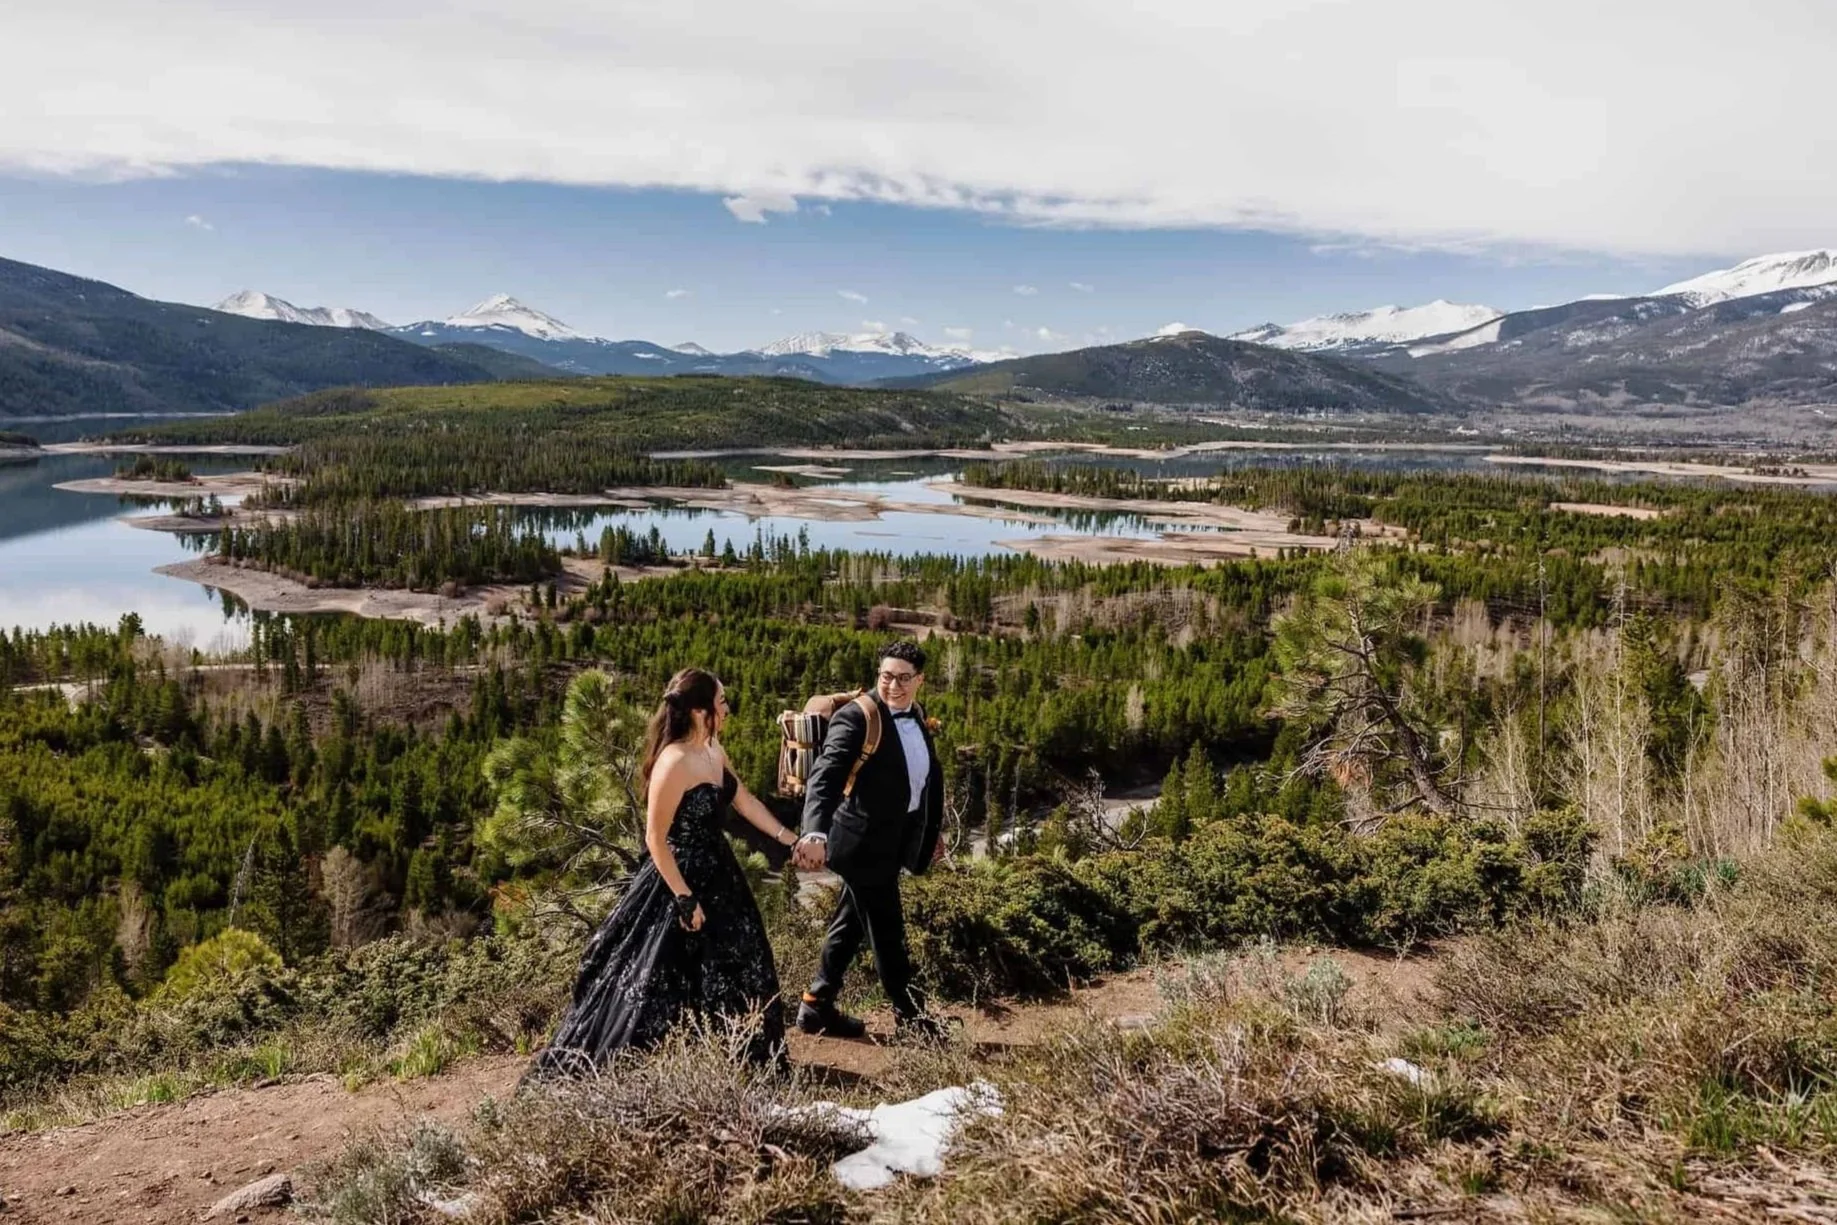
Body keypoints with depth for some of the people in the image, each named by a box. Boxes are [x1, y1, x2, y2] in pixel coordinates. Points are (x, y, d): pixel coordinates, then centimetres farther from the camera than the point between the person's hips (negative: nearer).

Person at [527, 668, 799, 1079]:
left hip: (717, 875, 9)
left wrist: (790, 840, 11)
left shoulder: (714, 752, 2)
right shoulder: (673, 764, -25)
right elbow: (656, 839, -22)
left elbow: (746, 802, 14)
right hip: (680, 879, -9)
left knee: (735, 974, 17)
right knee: (656, 986, 1)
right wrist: (684, 899, -20)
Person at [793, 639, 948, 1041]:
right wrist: (816, 832, -44)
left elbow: (930, 773, 20)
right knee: (886, 931, 5)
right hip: (865, 841, -8)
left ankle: (817, 1007, 29)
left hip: (893, 841, 8)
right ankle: (909, 1013, 20)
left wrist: (934, 827, 23)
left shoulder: (916, 716, 7)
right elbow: (824, 776, -30)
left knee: (850, 924, 17)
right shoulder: (856, 717, -19)